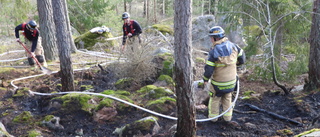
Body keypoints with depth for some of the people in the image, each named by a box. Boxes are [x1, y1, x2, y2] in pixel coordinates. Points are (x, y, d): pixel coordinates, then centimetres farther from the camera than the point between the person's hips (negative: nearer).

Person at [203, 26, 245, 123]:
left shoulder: (214, 51, -24)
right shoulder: (232, 46, -9)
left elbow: (208, 70, -22)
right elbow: (242, 58, 3)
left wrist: (205, 80, -6)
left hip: (218, 83, -4)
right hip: (231, 81, 4)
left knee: (214, 99, 19)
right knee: (227, 98, 25)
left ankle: (213, 117, 32)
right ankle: (228, 117, 35)